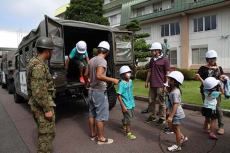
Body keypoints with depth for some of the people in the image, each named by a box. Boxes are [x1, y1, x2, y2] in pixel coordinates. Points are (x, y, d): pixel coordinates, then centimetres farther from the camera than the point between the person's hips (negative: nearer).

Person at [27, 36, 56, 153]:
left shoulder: (33, 62, 11)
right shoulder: (39, 65, -22)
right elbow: (39, 91, -27)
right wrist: (47, 109, -21)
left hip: (36, 105, 10)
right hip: (42, 106, -10)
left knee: (43, 132, 23)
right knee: (47, 134, 3)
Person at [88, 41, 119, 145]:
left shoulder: (91, 60, 8)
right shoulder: (102, 61, -18)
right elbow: (99, 76, -32)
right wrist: (112, 80, -26)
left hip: (91, 90, 9)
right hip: (99, 91, -9)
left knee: (92, 114, 16)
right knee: (101, 116, 1)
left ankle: (93, 134, 30)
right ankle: (101, 138, 12)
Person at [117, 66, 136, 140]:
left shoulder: (130, 81, 3)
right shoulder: (121, 83, -20)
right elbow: (119, 95, -20)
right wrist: (123, 106, -21)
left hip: (131, 103, 8)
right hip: (126, 104, -8)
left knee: (131, 116, 21)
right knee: (128, 118, 1)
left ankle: (124, 126, 46)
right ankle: (128, 133, 18)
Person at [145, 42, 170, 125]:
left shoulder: (165, 60, -8)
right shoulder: (152, 60, 11)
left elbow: (167, 73, -8)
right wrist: (147, 81, 14)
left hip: (160, 85, -6)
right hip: (152, 84, 6)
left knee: (161, 102, 5)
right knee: (151, 101, 13)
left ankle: (162, 118, 19)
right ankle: (152, 116, 27)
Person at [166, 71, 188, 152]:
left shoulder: (175, 92, -26)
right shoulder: (173, 90, 4)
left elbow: (176, 105, -29)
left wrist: (171, 116, -29)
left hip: (177, 114, -9)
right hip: (176, 113, 9)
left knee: (176, 129, 6)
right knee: (172, 127, 23)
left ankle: (178, 146, 24)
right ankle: (183, 137, 38)